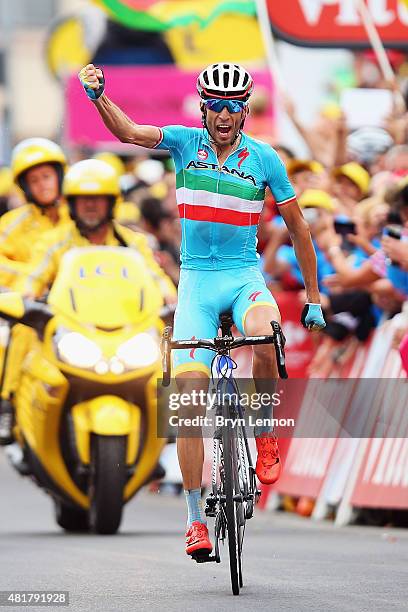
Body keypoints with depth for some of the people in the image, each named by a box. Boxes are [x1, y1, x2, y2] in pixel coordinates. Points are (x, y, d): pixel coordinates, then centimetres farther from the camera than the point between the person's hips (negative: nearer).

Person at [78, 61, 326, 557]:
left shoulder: (264, 158, -2)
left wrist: (313, 297, 9)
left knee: (264, 337, -36)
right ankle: (195, 520, -2)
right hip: (197, 279, 1)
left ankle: (265, 435, -8)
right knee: (190, 395, -10)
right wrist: (98, 96, -36)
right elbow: (128, 132, -17)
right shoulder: (185, 143, -1)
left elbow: (297, 227, 6)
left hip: (244, 275, -1)